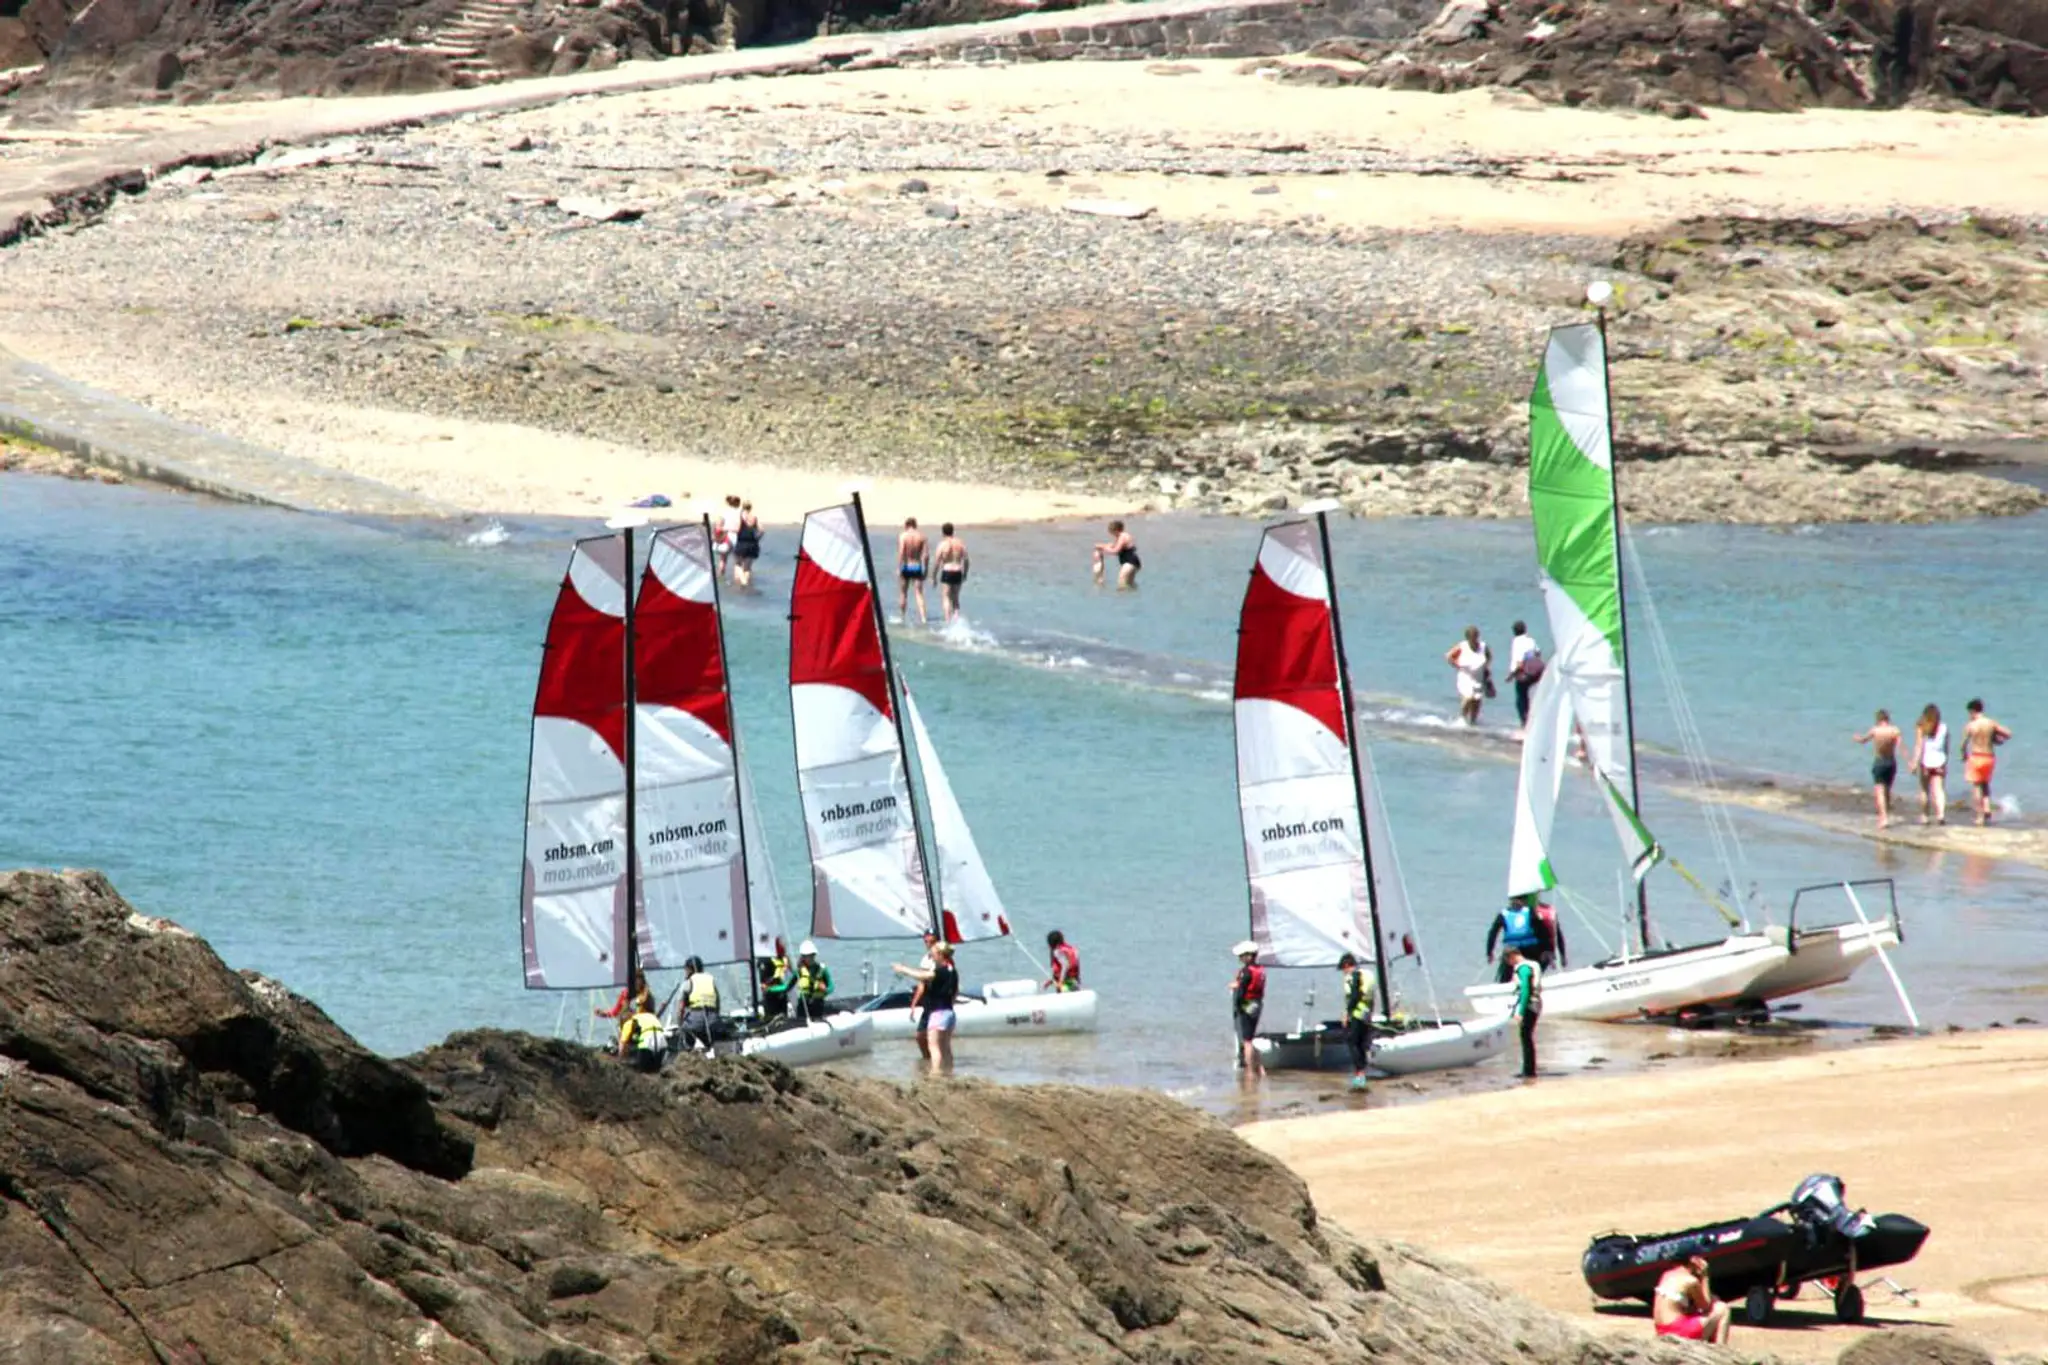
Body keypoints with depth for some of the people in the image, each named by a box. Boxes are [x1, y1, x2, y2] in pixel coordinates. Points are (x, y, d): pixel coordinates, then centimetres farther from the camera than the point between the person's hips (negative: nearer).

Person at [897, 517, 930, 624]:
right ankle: (923, 618, -12)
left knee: (903, 594, 13)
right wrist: (926, 568, 6)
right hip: (917, 567, 2)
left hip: (906, 567, -2)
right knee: (919, 594, 1)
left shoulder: (903, 536, -7)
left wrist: (898, 568, -14)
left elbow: (901, 553, -16)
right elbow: (926, 554, -2)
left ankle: (902, 616, 19)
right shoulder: (921, 536, 1)